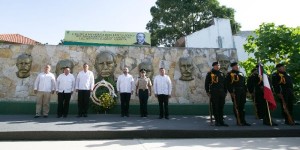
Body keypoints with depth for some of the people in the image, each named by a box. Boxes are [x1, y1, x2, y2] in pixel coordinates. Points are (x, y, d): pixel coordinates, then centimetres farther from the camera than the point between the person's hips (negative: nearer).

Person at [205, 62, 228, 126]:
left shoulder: (222, 74, 15)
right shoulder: (210, 74, 0)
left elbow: (224, 84, 19)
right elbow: (206, 83, -2)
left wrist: (225, 92, 13)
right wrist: (208, 92, -7)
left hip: (222, 93, 5)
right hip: (214, 94, -5)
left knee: (221, 107, 7)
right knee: (215, 107, -1)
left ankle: (221, 121, 14)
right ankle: (217, 121, 7)